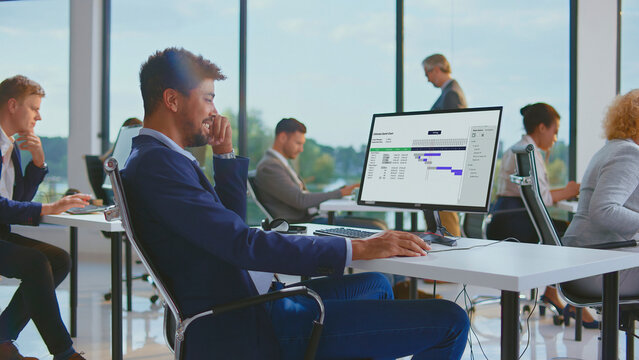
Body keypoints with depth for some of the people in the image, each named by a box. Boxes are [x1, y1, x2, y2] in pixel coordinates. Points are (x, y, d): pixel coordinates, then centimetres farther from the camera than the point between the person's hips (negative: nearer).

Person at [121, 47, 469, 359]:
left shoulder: (156, 156, 15)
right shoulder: (155, 162, -18)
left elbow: (231, 222, 24)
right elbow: (242, 243, -26)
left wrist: (225, 154, 11)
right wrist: (356, 248, -23)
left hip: (247, 305, 11)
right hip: (244, 331, -11)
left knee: (375, 284, 32)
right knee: (449, 321, -13)